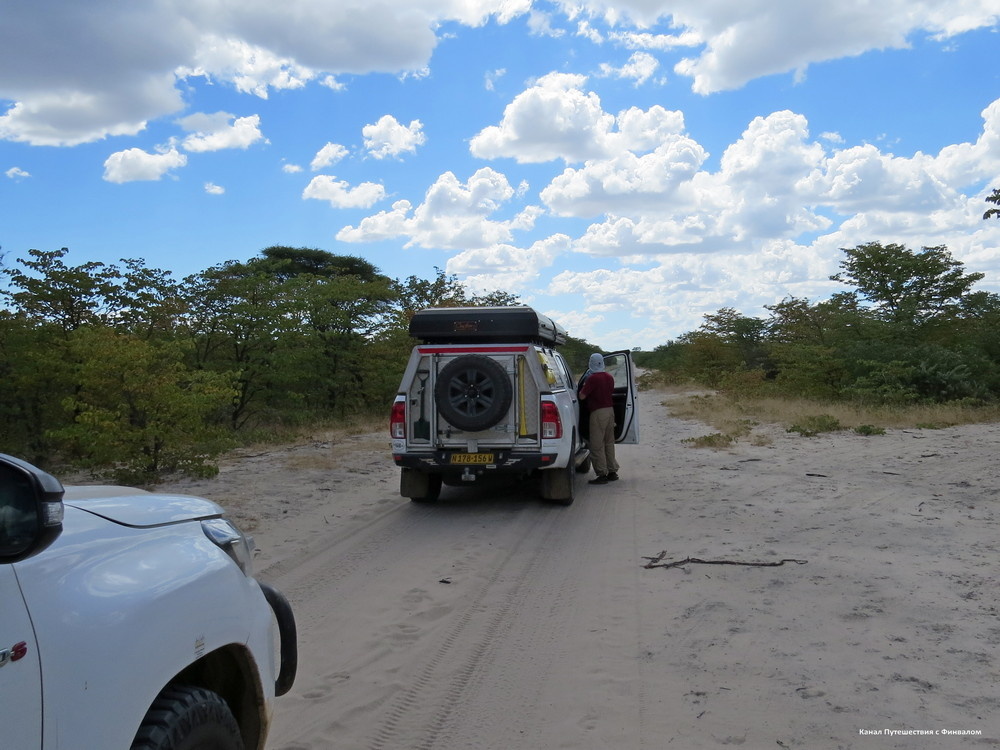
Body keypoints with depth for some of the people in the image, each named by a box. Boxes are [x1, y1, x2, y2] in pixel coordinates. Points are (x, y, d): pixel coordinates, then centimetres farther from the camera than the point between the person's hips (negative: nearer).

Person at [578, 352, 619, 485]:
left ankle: (602, 474, -2)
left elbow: (582, 396, -14)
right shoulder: (609, 377, 7)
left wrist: (584, 385, 3)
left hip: (598, 412, -8)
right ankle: (612, 471, 21)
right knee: (609, 442, 16)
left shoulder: (593, 378, -16)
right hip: (610, 410, 8)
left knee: (597, 445, -2)